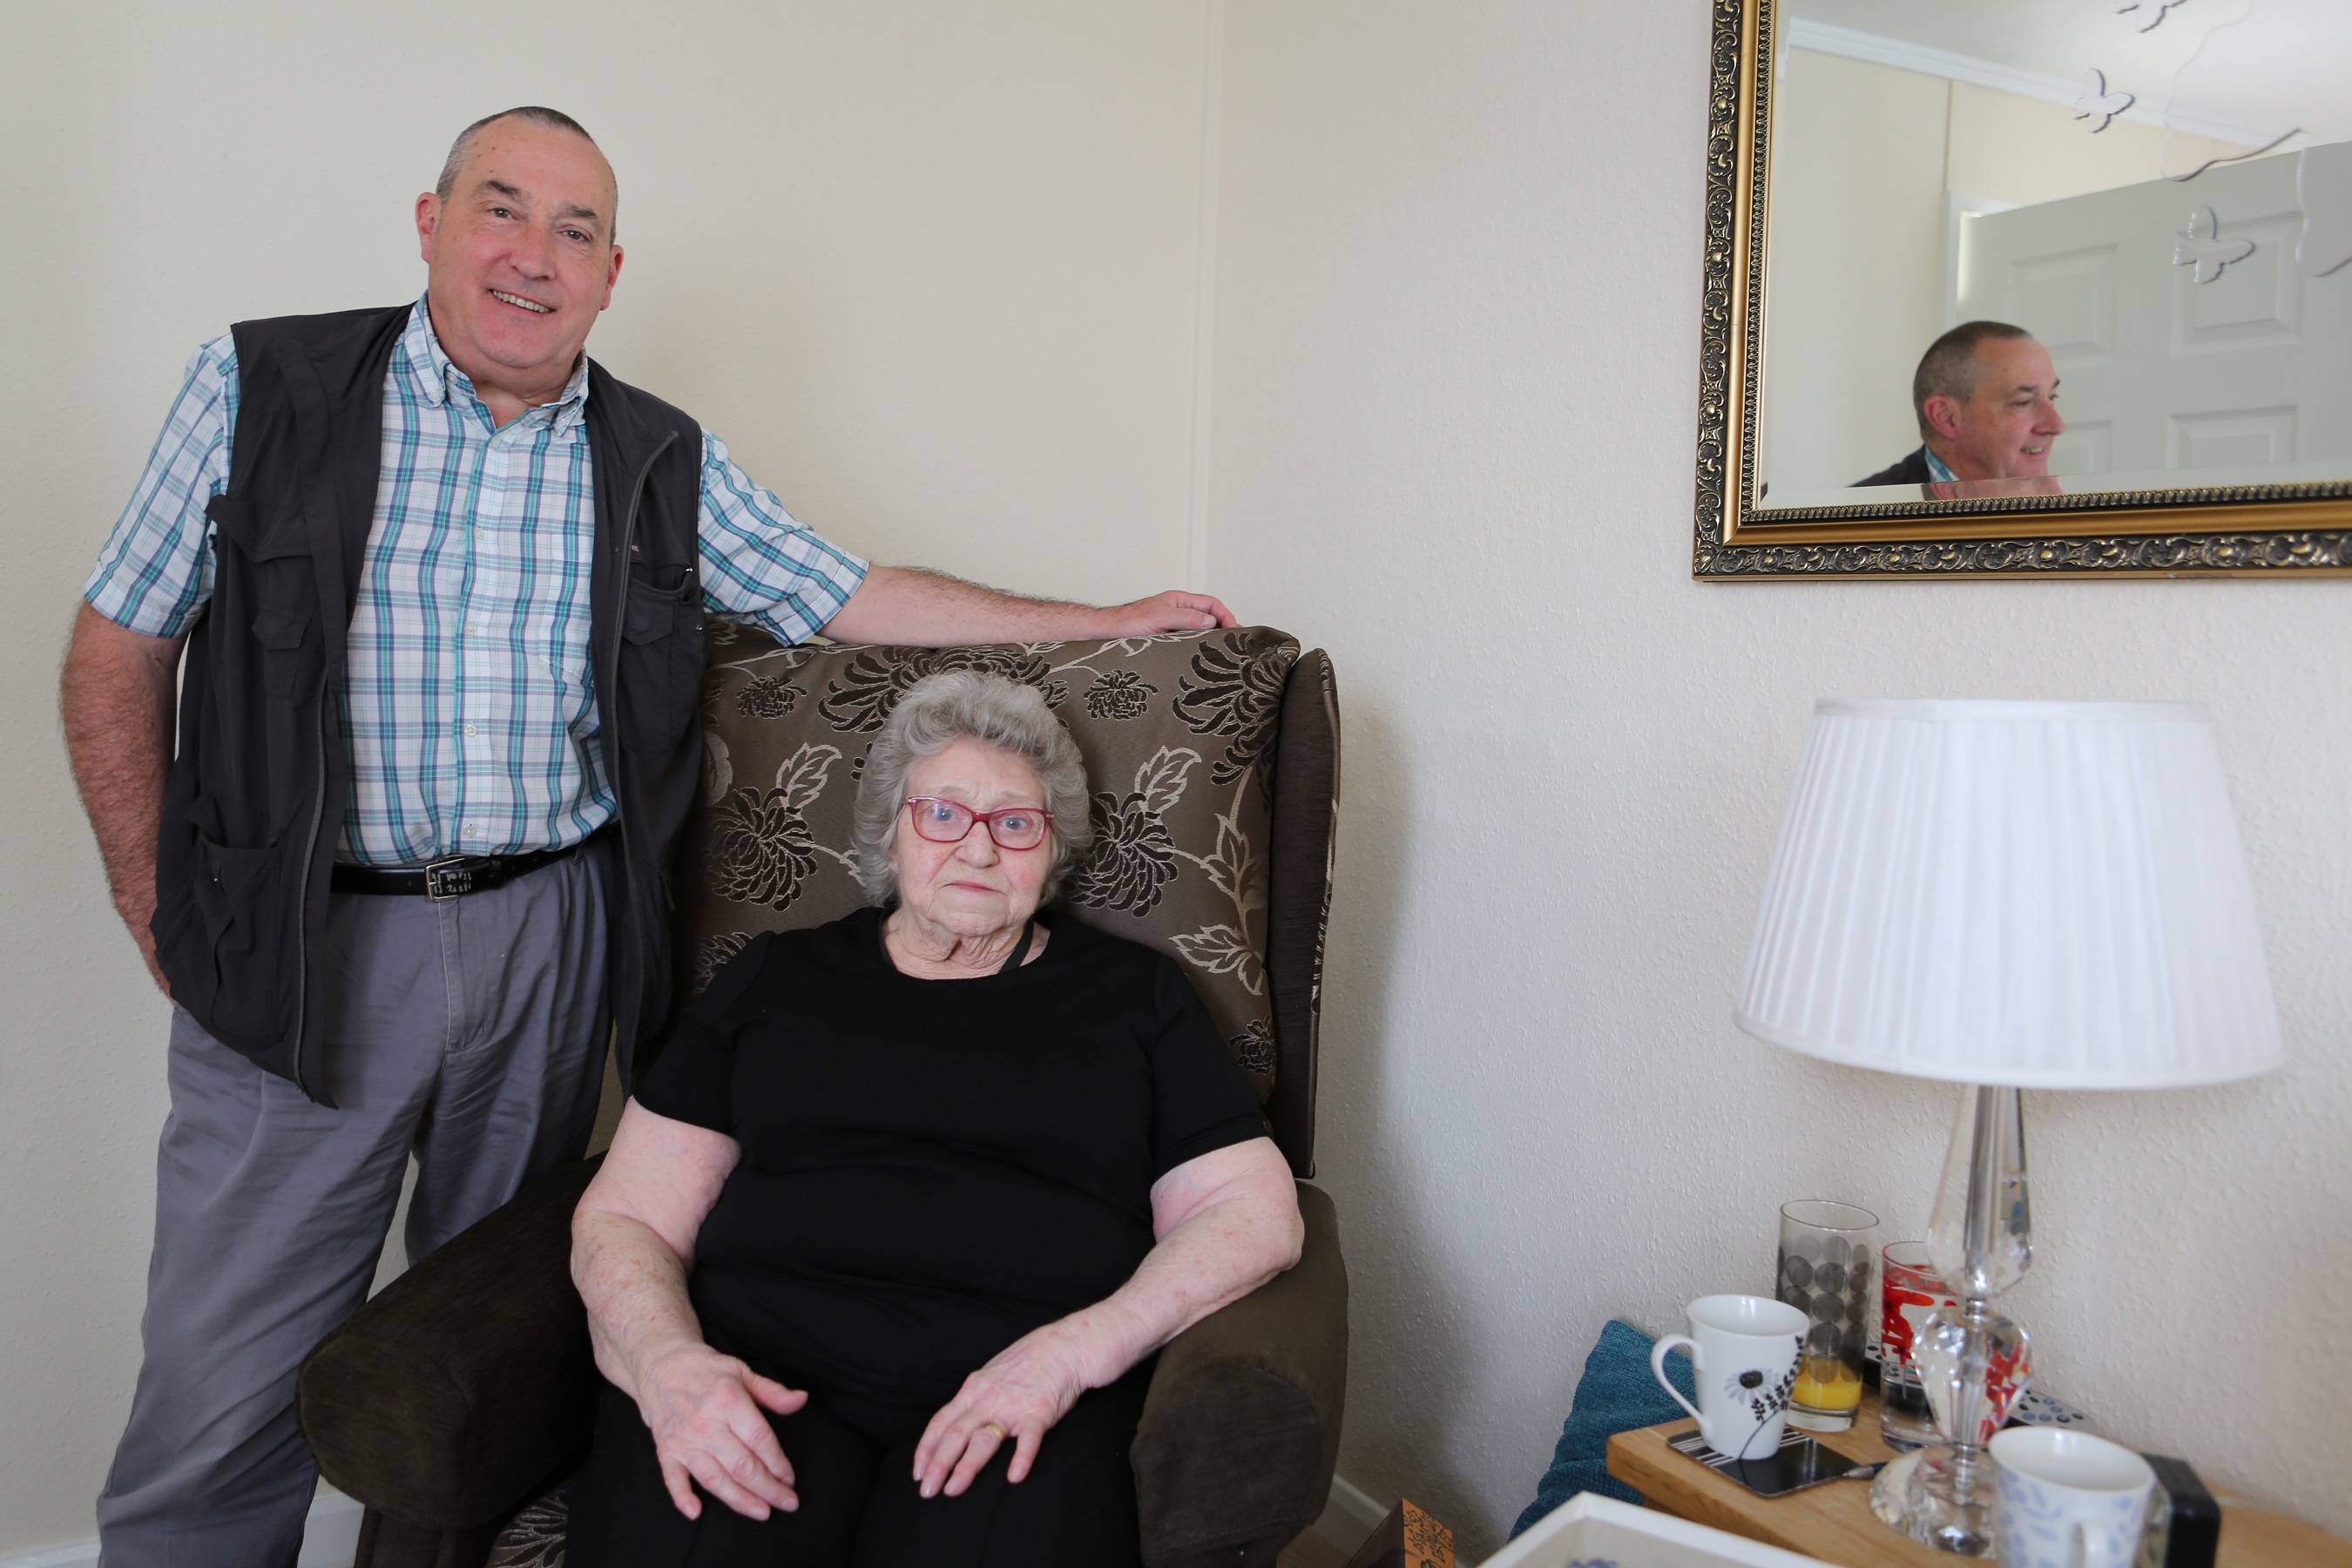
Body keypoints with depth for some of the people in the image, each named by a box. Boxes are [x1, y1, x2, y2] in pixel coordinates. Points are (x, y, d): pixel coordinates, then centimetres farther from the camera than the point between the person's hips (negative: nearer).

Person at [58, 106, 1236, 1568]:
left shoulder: (667, 463, 6)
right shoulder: (262, 387, 1)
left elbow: (857, 597, 10)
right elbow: (121, 649, 5)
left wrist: (1107, 622, 7)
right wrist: (160, 914, 1)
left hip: (550, 940, 2)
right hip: (305, 947, -2)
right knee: (221, 1385, 0)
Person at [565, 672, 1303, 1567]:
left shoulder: (1132, 993, 17)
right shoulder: (775, 979, 19)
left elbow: (1256, 1212, 6)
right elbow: (624, 1220, 12)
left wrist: (1075, 1351, -10)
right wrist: (666, 1359, -11)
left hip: (1031, 1393, 0)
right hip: (759, 1366, 1)